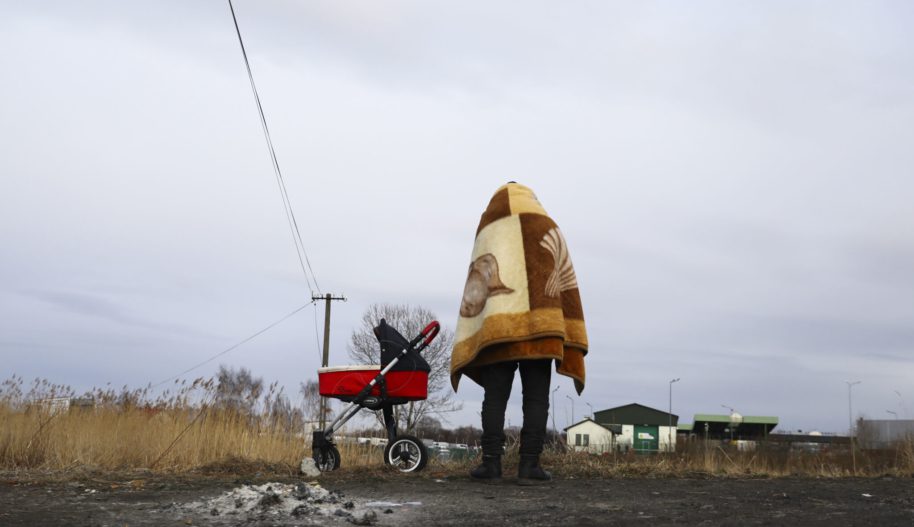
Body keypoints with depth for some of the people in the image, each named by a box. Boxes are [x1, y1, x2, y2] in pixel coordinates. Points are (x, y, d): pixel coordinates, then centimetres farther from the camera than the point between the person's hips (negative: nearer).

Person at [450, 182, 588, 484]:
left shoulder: (487, 232, 13)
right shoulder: (548, 229, 14)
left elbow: (475, 287, 3)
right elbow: (565, 284, 5)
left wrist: (470, 343, 2)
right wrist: (569, 341, 3)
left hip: (495, 328, 1)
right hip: (538, 327, -1)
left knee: (495, 396, 2)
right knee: (536, 398, 0)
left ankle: (491, 462, -5)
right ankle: (529, 465, -6)